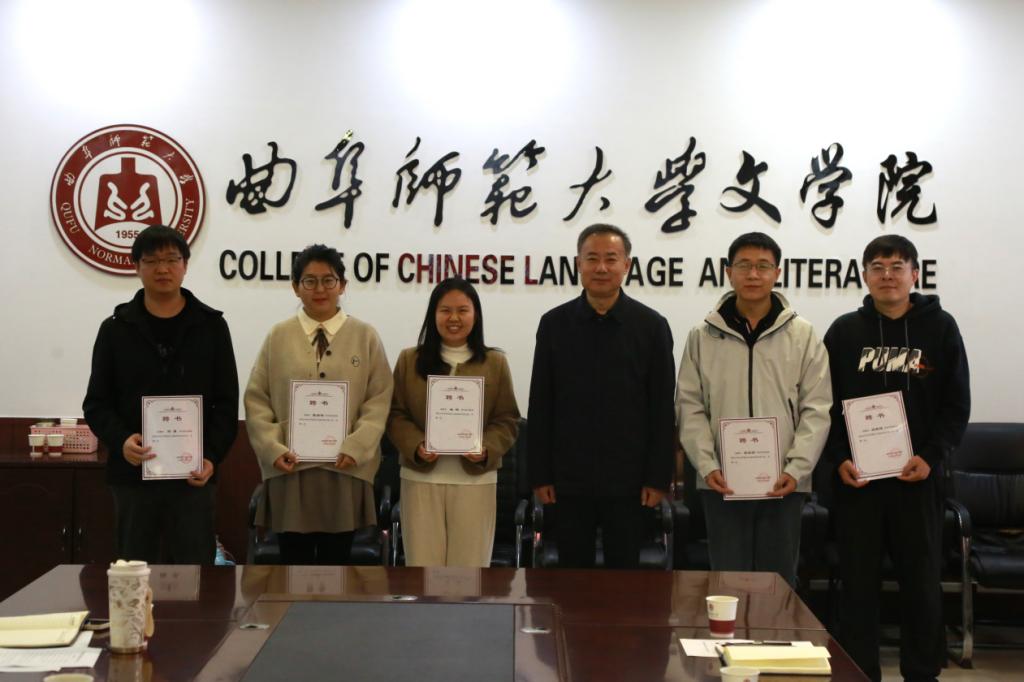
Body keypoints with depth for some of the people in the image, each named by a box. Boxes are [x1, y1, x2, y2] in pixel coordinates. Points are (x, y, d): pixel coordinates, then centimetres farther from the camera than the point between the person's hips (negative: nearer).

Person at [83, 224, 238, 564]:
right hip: (132, 475, 1)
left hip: (193, 475, -1)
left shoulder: (211, 326, 4)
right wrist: (120, 441, -15)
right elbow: (97, 403, 4)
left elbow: (227, 403, 3)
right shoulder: (115, 329, 5)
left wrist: (212, 457, -11)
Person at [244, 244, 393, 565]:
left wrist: (355, 448, -12)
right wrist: (273, 449, -7)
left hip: (345, 469, 0)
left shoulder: (365, 336, 4)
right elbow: (256, 400, 5)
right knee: (294, 561, 7)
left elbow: (379, 400, 0)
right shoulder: (278, 336, 5)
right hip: (289, 469, 0)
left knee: (336, 561, 8)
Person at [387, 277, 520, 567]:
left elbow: (508, 420, 4)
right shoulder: (409, 360, 7)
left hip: (475, 478, 0)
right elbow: (396, 415, 4)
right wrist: (416, 446, -14)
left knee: (470, 562, 4)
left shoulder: (495, 363, 6)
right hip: (421, 477, 0)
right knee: (422, 561, 3)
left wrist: (487, 449, -15)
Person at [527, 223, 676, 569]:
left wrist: (659, 477, -5)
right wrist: (539, 475, 0)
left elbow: (662, 410, 0)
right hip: (569, 479, 1)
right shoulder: (554, 324, 2)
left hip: (627, 480, -1)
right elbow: (540, 407, 4)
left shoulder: (651, 326, -1)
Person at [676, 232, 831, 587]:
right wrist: (707, 466, -8)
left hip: (783, 485, 0)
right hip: (722, 484, 0)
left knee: (779, 581, 9)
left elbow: (816, 409, -1)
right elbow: (691, 407, 2)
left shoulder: (803, 335, 2)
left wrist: (796, 469, -10)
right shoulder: (702, 336, 3)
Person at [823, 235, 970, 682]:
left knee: (922, 582, 6)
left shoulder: (940, 328, 4)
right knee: (858, 582, 5)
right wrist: (839, 459, -8)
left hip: (917, 477, 0)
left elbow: (957, 405, 3)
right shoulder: (844, 331, 6)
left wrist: (931, 456, -11)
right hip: (856, 478, 1)